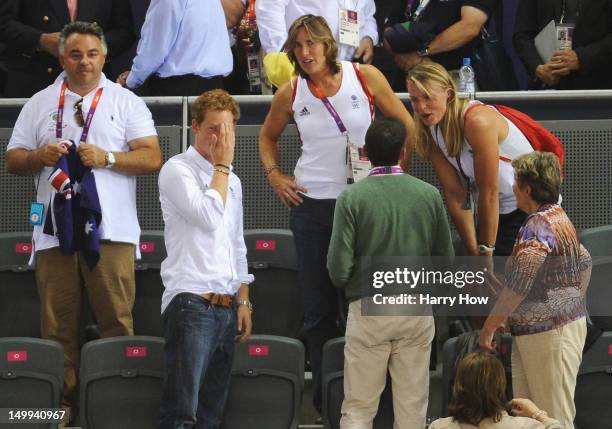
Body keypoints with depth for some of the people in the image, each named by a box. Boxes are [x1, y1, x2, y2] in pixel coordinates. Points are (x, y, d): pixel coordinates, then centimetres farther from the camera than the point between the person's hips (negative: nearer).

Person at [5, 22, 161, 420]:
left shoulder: (126, 103, 9)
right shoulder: (40, 104, 15)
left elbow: (152, 158, 1)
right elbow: (13, 160, 15)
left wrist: (107, 158, -13)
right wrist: (38, 157, -7)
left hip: (111, 230, -2)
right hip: (54, 230, 2)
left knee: (116, 319, -5)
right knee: (58, 323, 2)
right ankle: (63, 401, 8)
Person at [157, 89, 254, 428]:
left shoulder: (232, 181, 21)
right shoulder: (178, 170, -2)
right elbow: (208, 217, -17)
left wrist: (243, 301, 17)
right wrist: (222, 164, -7)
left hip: (226, 309, 8)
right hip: (191, 302, -8)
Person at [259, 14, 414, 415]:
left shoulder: (366, 78, -5)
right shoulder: (290, 94, 2)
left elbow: (406, 126, 4)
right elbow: (268, 136, 21)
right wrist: (274, 175, 6)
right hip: (312, 204, 2)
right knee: (319, 305, 6)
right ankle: (324, 394, 14)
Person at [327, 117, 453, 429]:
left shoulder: (352, 198, -8)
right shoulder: (429, 195, 0)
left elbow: (338, 268, -9)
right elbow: (446, 260, 4)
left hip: (368, 309, -2)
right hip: (417, 309, 2)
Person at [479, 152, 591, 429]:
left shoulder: (537, 229, -19)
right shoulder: (560, 218, 12)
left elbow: (516, 289, -21)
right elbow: (585, 263, 19)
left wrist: (488, 328, -13)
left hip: (549, 333, -10)